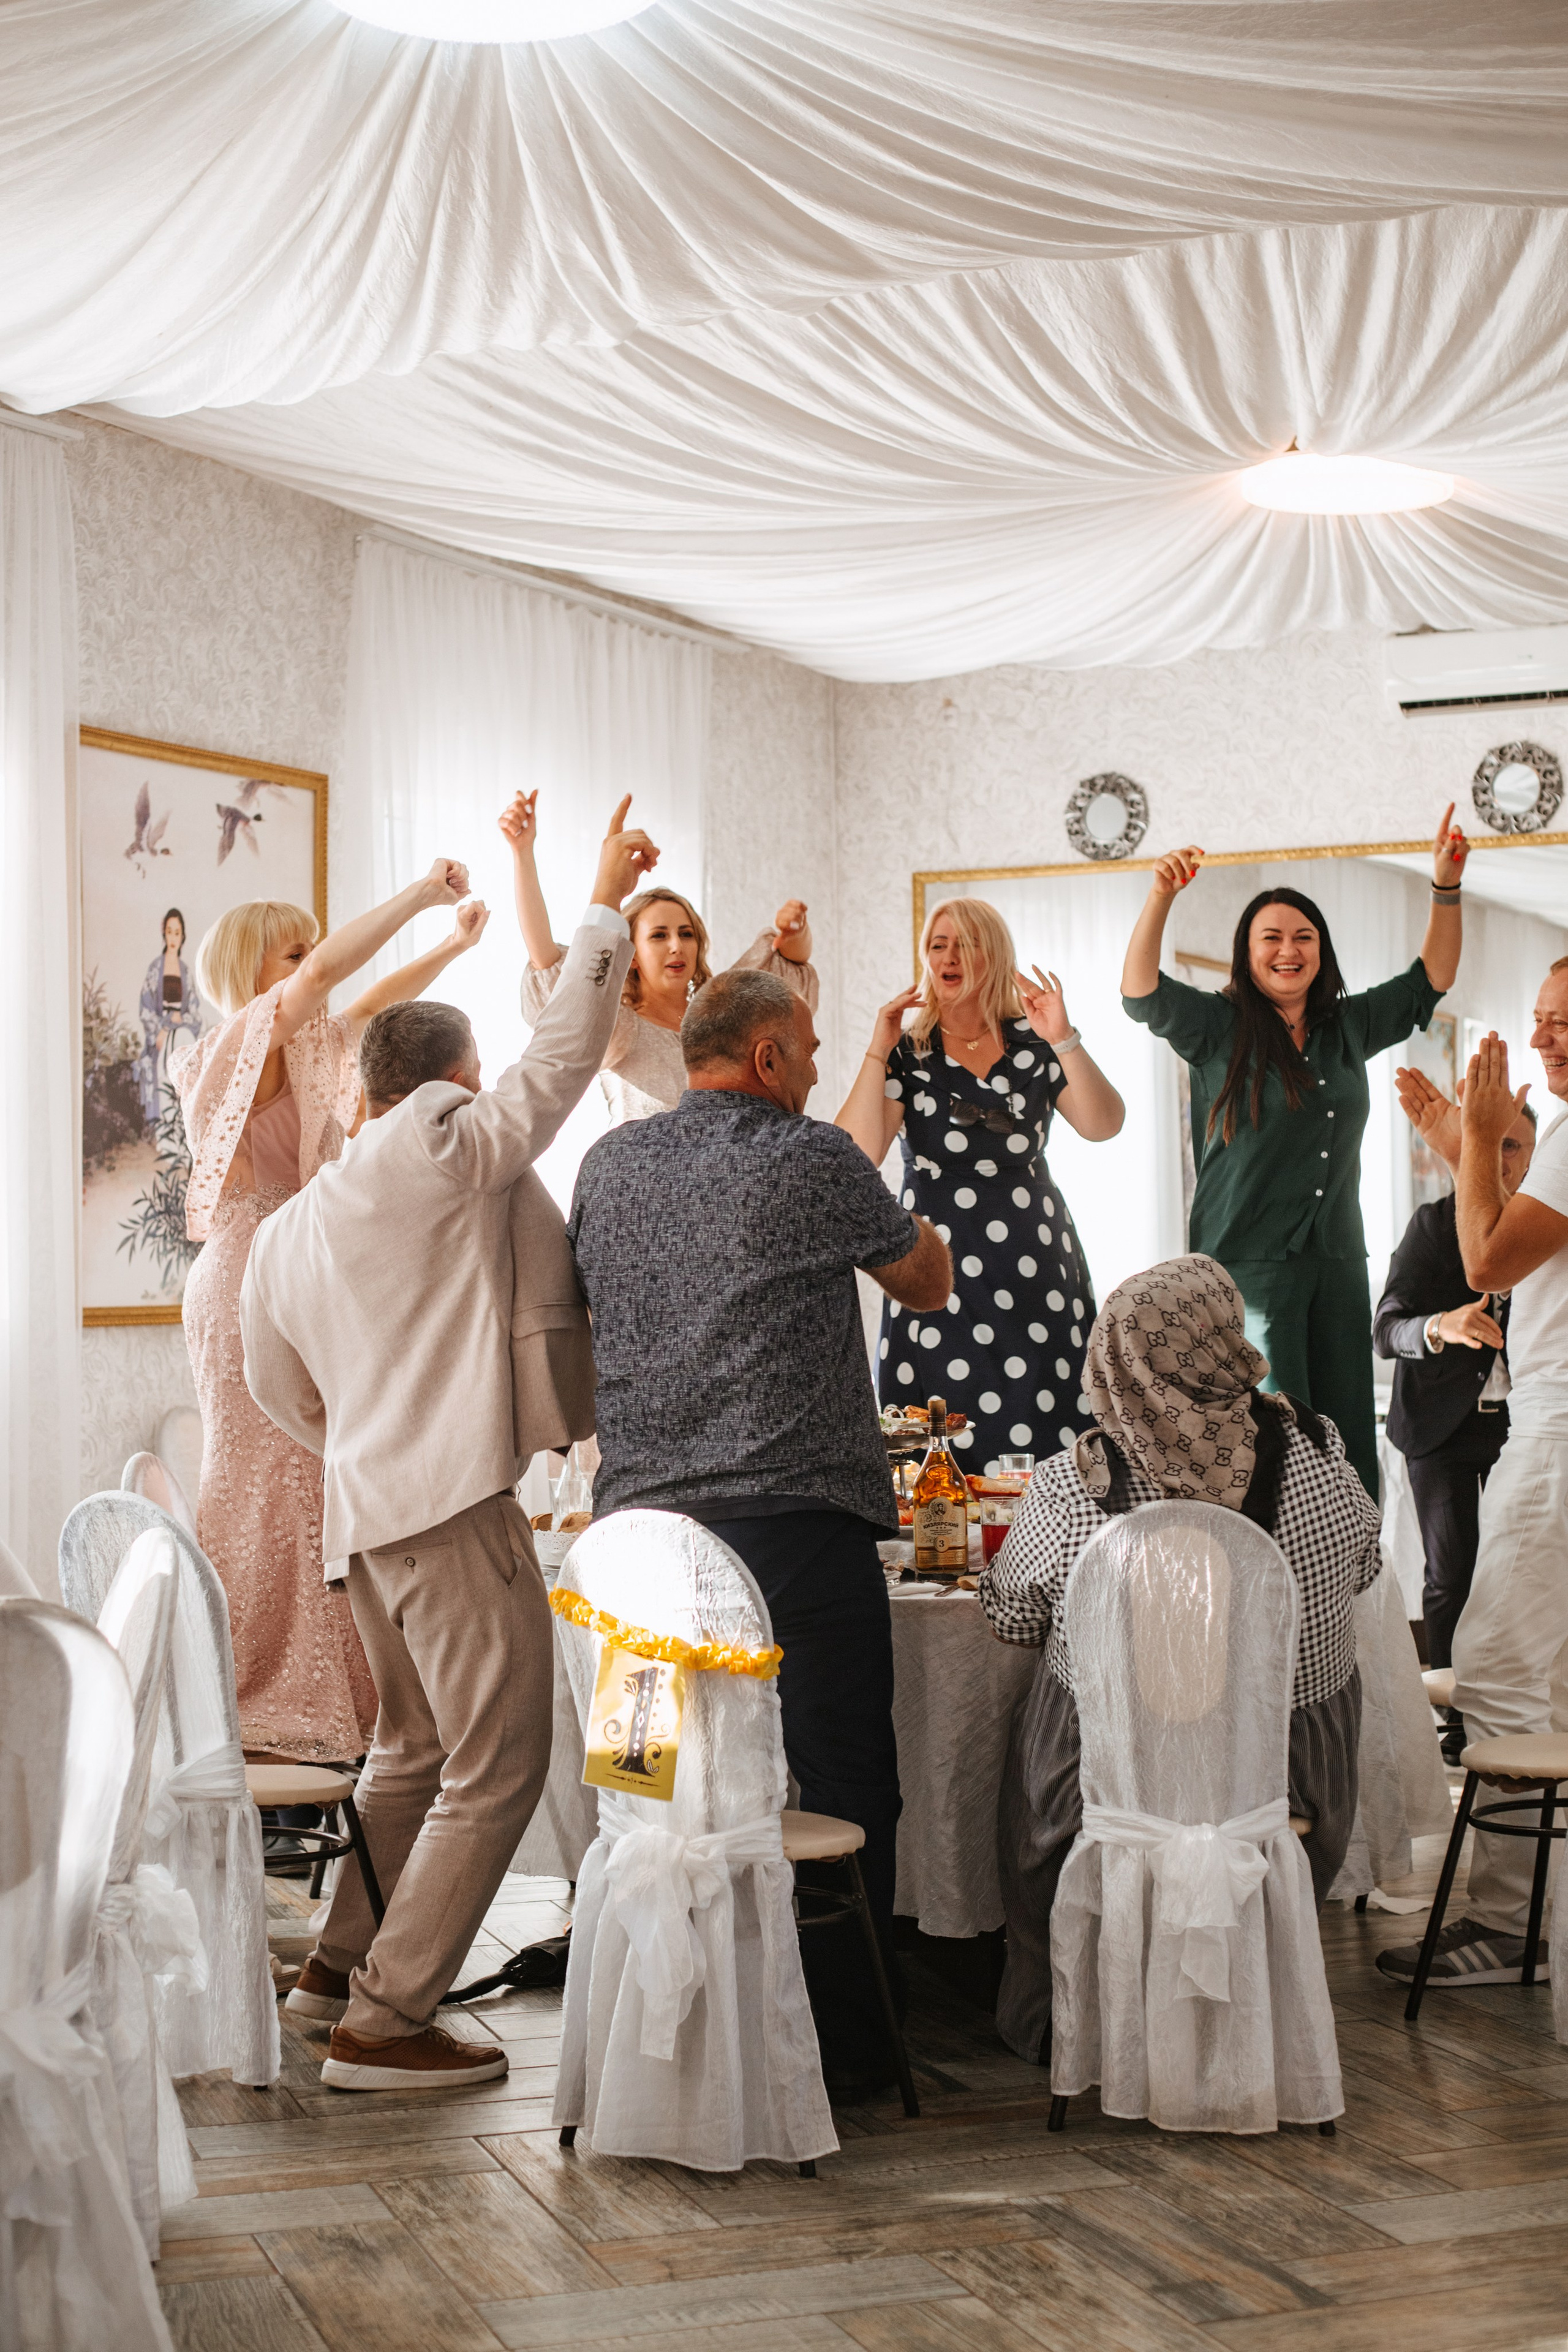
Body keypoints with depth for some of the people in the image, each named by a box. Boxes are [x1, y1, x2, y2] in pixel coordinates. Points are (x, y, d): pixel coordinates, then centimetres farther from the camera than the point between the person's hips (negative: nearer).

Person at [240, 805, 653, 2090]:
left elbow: (281, 1385, 21)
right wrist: (604, 905, 11)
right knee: (496, 1764, -5)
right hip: (453, 1496, -9)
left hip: (369, 1500, 9)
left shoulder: (288, 1226, 17)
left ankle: (342, 1963, 33)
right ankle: (384, 2022, -5)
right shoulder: (444, 1142, -5)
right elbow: (563, 1056, 0)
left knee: (415, 1744, 24)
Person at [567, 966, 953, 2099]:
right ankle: (841, 2041, 10)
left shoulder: (608, 1163, 11)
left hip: (642, 1517, 6)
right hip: (797, 1516, -6)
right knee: (840, 1790, 5)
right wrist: (898, 1207, 29)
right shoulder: (814, 1161, -5)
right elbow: (929, 1283, 10)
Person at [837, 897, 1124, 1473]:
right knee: (944, 1442, -6)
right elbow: (858, 1155, -9)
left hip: (1032, 1260, 1)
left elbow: (1104, 1126, -5)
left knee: (1042, 1434, -4)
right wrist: (877, 1051, -12)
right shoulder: (907, 1052, 4)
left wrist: (1065, 1042, -17)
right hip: (939, 1259, -1)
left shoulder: (1033, 1044, 7)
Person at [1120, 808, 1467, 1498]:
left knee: (1343, 1447, 4)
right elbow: (1141, 992, -14)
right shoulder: (1218, 1028, 1)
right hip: (1248, 1266, -5)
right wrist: (1162, 896, -26)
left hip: (1336, 1266, 5)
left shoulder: (1349, 1027, 15)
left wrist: (1446, 886, 11)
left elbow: (1430, 980, 22)